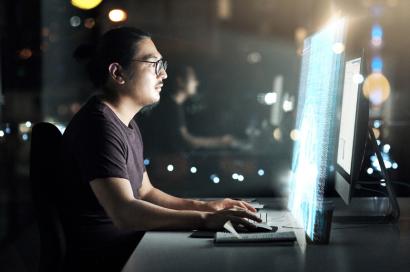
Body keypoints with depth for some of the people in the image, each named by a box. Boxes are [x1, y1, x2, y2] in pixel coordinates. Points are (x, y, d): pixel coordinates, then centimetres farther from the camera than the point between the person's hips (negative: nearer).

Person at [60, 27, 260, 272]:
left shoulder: (128, 124, 13)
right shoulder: (98, 125, -18)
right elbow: (124, 213, -28)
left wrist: (204, 206, 5)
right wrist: (205, 219, -29)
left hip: (128, 249, 9)